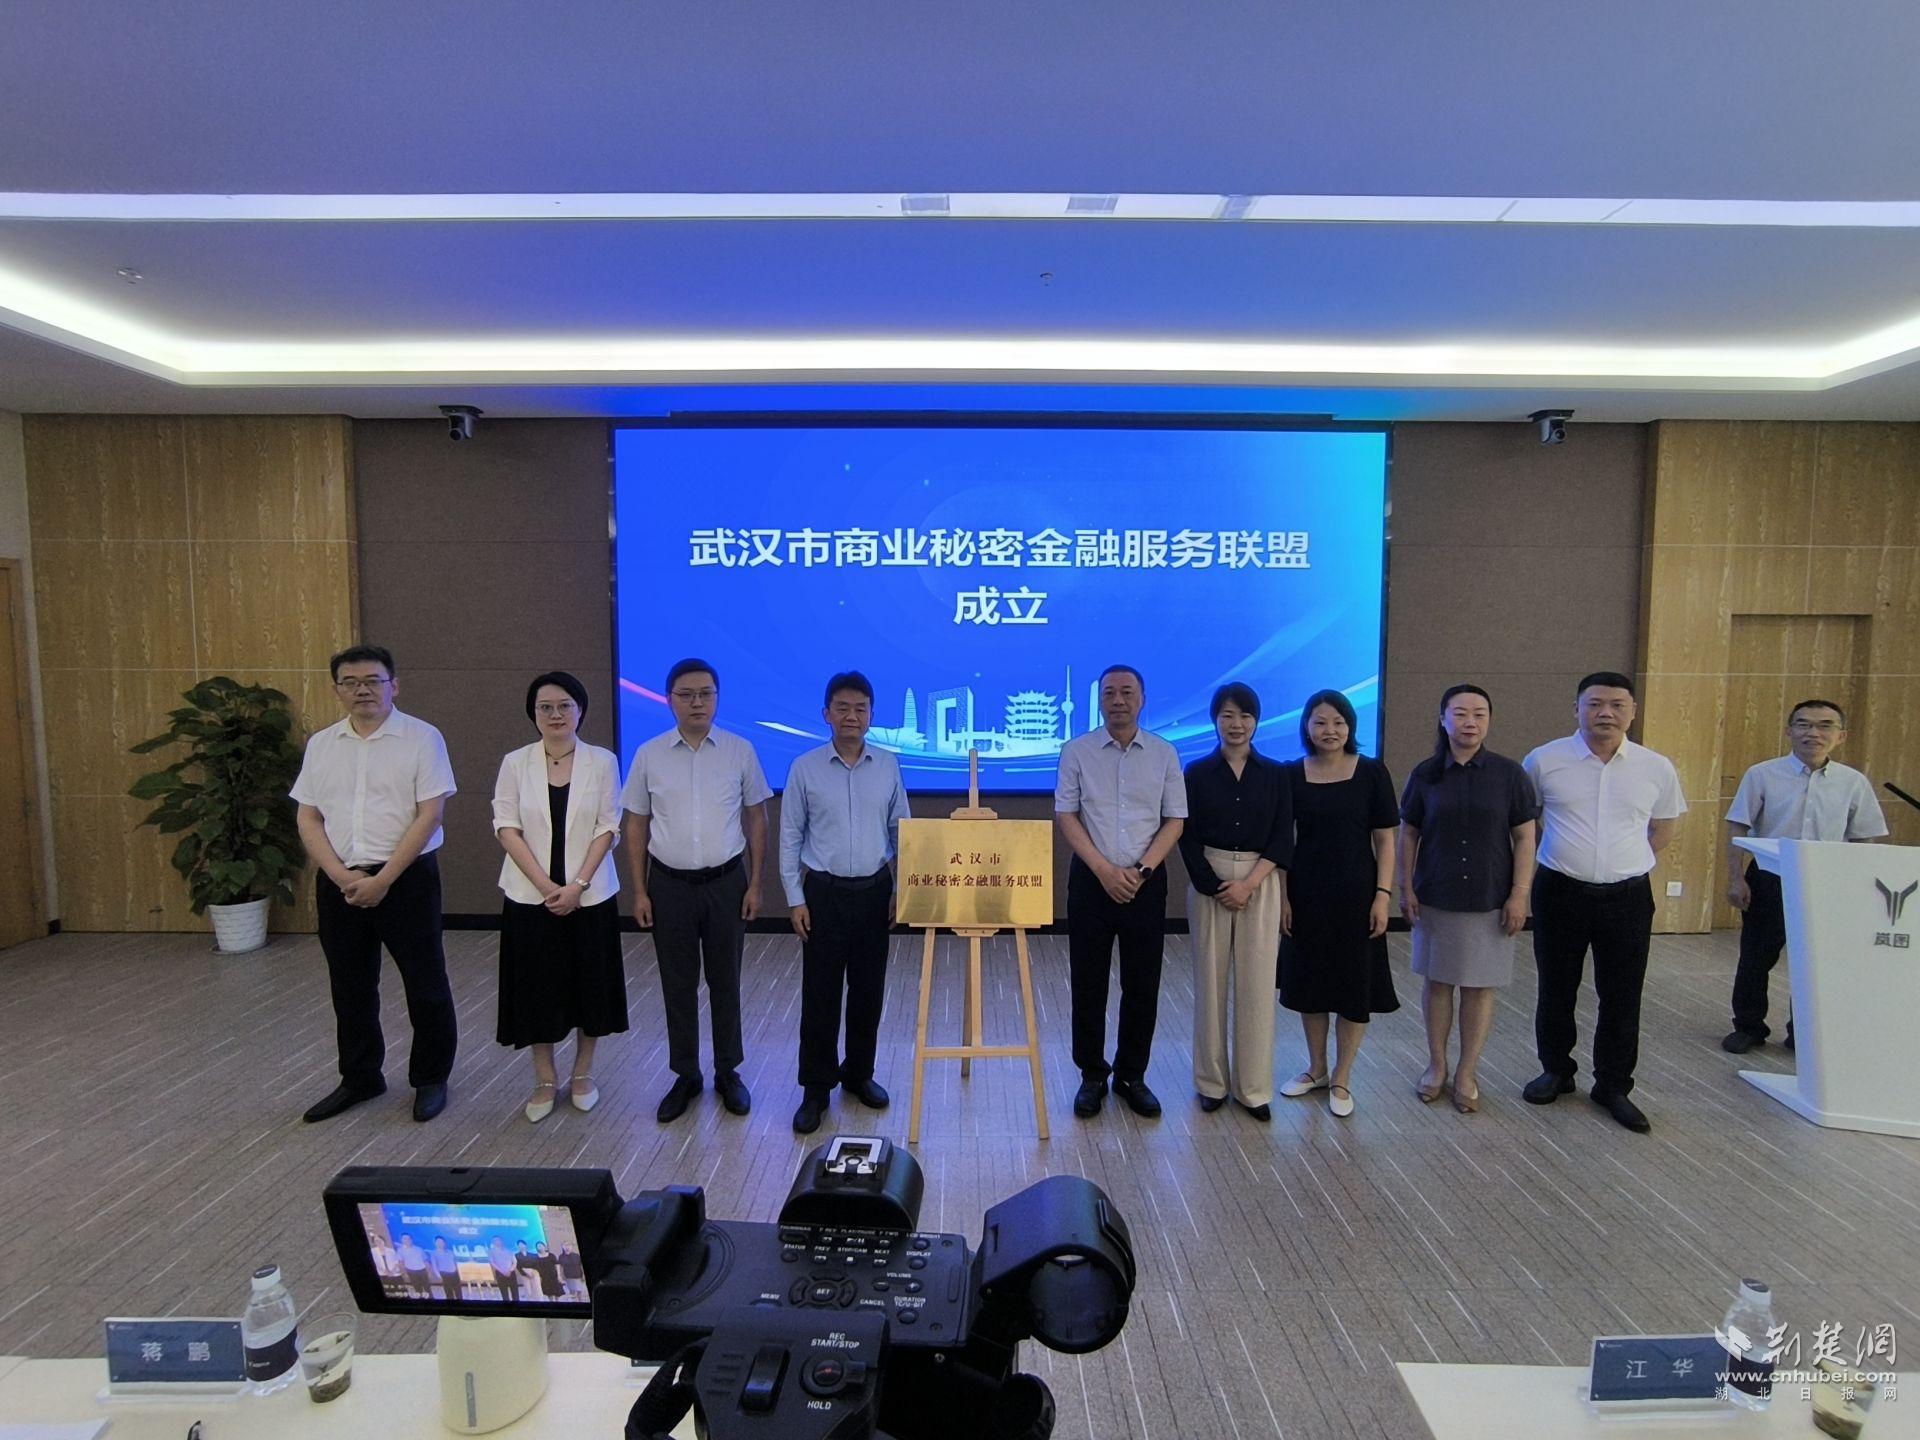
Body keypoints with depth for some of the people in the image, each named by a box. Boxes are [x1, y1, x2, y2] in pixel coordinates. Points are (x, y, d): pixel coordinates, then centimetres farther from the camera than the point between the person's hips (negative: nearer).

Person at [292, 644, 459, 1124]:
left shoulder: (422, 738, -7)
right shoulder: (321, 744, 7)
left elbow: (429, 815, -12)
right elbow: (308, 819, 6)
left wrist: (382, 880, -15)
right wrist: (342, 876, -8)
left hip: (406, 878, -4)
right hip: (339, 883, 5)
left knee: (425, 985, 5)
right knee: (350, 988, 16)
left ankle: (431, 1079, 23)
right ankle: (359, 1079, 34)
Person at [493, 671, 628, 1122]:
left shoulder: (602, 761, -3)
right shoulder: (516, 763, 0)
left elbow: (608, 828, -5)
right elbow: (506, 828, -4)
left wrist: (577, 885, -14)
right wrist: (545, 886, -13)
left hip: (589, 895, 0)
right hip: (531, 895, 1)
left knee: (590, 984, 9)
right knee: (537, 987, 8)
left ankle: (582, 1074, 28)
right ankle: (545, 1081, 26)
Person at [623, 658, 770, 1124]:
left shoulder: (740, 751, -3)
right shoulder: (649, 755, -2)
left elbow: (756, 819, 2)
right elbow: (636, 825, 4)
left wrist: (755, 884, 0)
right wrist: (639, 891, 1)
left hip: (726, 883, 0)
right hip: (669, 885, 1)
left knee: (725, 982, 12)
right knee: (678, 985, 12)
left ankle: (728, 1073, 29)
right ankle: (685, 1076, 29)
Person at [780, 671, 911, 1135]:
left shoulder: (888, 766, 1)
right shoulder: (805, 768, -5)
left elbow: (901, 831, 7)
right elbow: (790, 838, -1)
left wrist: (902, 890, 5)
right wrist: (796, 898, -4)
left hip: (874, 891, 2)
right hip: (824, 892, -2)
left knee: (868, 991, 11)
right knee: (819, 994, 4)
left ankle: (859, 1073, 30)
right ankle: (816, 1088, 18)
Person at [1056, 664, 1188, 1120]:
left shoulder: (1164, 754, 3)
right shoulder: (1077, 751, -1)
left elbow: (1175, 819, 3)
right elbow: (1065, 815, -3)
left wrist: (1142, 869, -9)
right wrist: (1104, 869, -12)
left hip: (1146, 882, 1)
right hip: (1092, 878, -1)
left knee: (1142, 985, 8)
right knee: (1088, 983, 6)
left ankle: (1132, 1075, 24)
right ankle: (1092, 1075, 21)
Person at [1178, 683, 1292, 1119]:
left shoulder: (1274, 775, 3)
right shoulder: (1197, 773, 0)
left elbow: (1283, 838, -1)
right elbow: (1187, 838, -2)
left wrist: (1248, 884, -12)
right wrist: (1215, 888, -10)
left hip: (1261, 883, 1)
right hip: (1207, 881, 0)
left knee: (1256, 984, 2)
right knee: (1211, 981, 5)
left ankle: (1254, 1087, 14)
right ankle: (1212, 1081, 18)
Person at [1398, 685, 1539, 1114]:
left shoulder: (1509, 774, -4)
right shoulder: (1425, 774, -1)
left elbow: (1524, 837, -2)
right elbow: (1408, 834, 5)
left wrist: (1519, 895, -6)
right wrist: (1406, 888, 1)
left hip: (1490, 900, -1)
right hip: (1435, 898, 1)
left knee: (1480, 986, 7)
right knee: (1437, 981, 10)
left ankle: (1467, 1073, 21)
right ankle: (1436, 1066, 26)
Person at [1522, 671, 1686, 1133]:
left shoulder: (1657, 769, 0)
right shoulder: (1543, 760, -5)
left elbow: (1662, 827, 16)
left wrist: (1629, 863, 8)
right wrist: (1558, 856, 9)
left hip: (1628, 897, 1)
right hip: (1560, 892, -1)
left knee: (1622, 998, 9)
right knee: (1556, 990, 12)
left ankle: (1613, 1086, 26)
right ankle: (1556, 1071, 31)